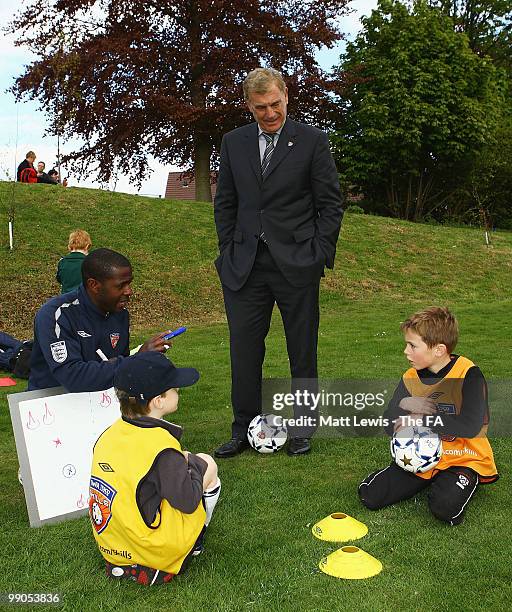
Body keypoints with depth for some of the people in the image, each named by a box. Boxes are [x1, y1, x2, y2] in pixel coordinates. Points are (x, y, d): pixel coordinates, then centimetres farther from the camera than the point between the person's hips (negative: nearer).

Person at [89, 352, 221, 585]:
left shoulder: (109, 434, -2)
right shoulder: (161, 445, -23)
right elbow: (188, 503, -17)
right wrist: (194, 464, 0)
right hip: (158, 555, -7)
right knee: (207, 464, 4)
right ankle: (193, 546, 13)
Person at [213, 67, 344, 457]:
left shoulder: (312, 141, 0)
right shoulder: (234, 142, 10)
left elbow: (330, 203, 1)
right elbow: (225, 202, 14)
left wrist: (320, 255, -6)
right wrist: (230, 250, 6)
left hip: (296, 264, -3)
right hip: (245, 265, 3)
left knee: (302, 351, 7)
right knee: (244, 349, 5)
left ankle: (303, 429, 22)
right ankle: (245, 430, 18)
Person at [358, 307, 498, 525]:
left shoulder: (468, 375, -16)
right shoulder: (411, 377, 0)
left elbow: (471, 426, -28)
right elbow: (390, 425, -1)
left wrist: (421, 419, -23)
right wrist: (404, 407, -23)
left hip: (462, 459, -5)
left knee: (446, 508, -31)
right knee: (370, 495, -7)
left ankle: (465, 482, 4)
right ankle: (428, 480, 13)